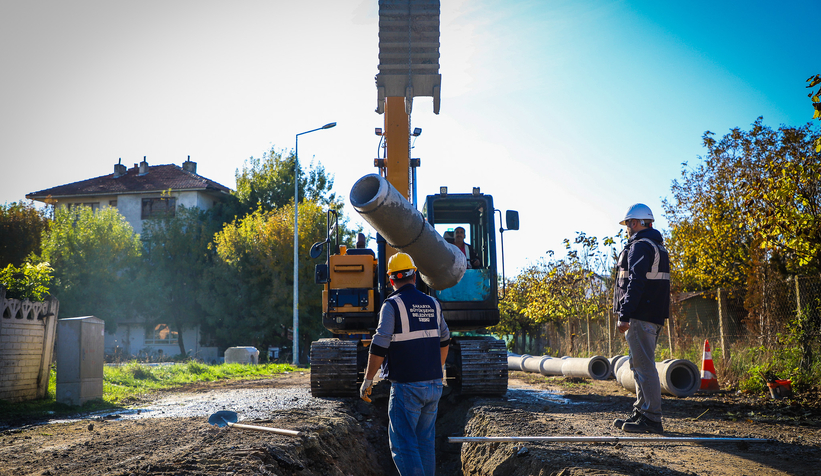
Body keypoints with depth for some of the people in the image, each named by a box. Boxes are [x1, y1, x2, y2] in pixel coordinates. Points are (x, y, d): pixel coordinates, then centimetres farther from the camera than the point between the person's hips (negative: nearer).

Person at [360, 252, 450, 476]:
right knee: (425, 441, 15)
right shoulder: (433, 304, 9)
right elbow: (444, 340, 22)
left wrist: (367, 380, -6)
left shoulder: (392, 305, -10)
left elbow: (379, 346, -15)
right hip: (433, 384, 6)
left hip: (406, 386, -6)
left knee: (403, 443, -3)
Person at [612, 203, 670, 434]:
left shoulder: (640, 246, -11)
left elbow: (635, 283, -20)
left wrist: (624, 315, -22)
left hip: (640, 317, -11)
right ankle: (641, 412, 20)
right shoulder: (659, 247, 22)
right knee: (639, 364, 16)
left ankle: (652, 419, -9)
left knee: (644, 366, -9)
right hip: (655, 317, 11)